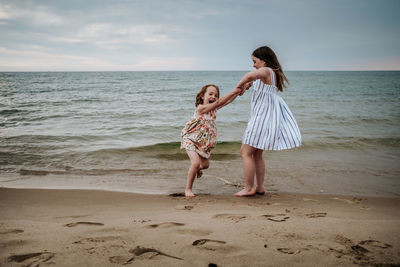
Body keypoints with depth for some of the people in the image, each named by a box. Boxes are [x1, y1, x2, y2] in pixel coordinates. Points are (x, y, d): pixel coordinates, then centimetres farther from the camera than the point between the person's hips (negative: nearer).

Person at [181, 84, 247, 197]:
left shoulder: (213, 108, 2)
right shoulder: (201, 108, -22)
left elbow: (227, 101, -1)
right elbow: (219, 102, -30)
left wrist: (238, 92, -16)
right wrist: (234, 91, -30)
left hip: (204, 143, 8)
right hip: (191, 140, -8)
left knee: (205, 164, 16)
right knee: (195, 163, -23)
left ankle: (197, 169, 54)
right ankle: (188, 189, -8)